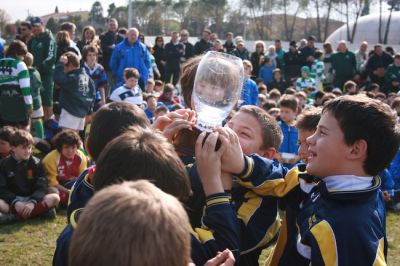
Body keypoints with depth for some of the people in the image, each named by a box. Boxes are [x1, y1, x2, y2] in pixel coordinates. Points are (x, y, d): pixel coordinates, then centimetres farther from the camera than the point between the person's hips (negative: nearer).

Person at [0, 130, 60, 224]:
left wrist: (32, 202, -27)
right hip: (12, 200, -1)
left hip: (31, 199, 1)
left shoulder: (36, 163, 3)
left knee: (55, 198, -27)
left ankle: (13, 216, -35)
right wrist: (15, 202, -26)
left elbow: (41, 187, -7)